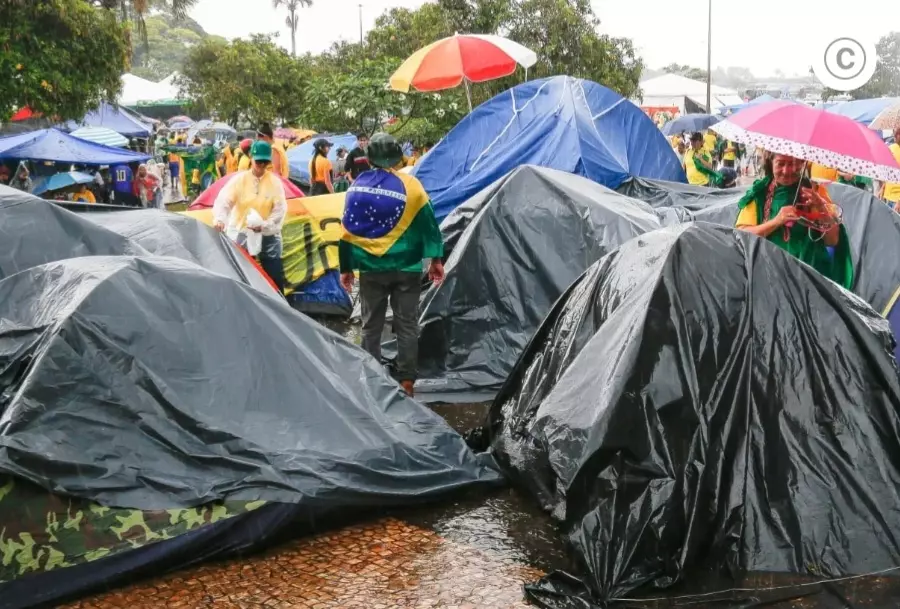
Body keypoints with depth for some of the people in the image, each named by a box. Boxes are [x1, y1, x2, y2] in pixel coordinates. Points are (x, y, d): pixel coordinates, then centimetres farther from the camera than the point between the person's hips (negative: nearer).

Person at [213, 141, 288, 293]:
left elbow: (280, 209, -7)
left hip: (268, 235, 0)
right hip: (242, 234, 0)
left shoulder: (275, 182, -4)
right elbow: (223, 201, -14)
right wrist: (220, 219, -33)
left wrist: (264, 226, -20)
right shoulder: (239, 179, -6)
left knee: (275, 277, 1)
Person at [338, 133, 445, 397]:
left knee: (371, 326, 11)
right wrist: (435, 259, 1)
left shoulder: (357, 187, 0)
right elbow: (429, 223, -5)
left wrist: (346, 268, 11)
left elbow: (348, 230, 3)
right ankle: (406, 382, 8)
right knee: (407, 325, 7)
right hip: (406, 267, -1)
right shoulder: (410, 185, -5)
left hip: (370, 269, 1)